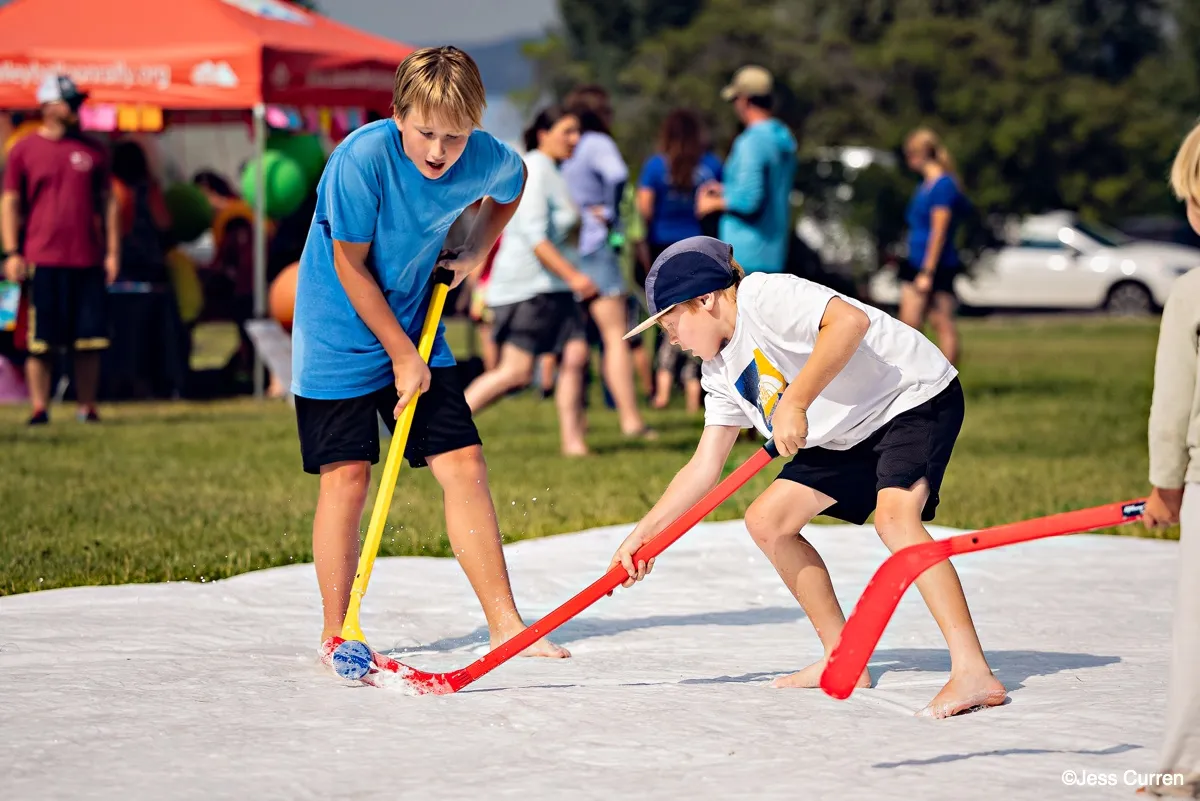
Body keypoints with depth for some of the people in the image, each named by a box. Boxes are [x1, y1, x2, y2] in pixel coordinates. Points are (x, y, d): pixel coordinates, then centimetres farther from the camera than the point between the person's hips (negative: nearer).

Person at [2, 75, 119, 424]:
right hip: (43, 260, -3)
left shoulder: (91, 150, 12)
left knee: (89, 339, 2)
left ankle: (87, 406, 8)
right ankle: (39, 407, 3)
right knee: (41, 340, -2)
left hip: (88, 261, 3)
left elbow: (107, 202, 15)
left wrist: (113, 251, 8)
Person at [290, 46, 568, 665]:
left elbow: (512, 182, 16)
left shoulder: (486, 159, -12)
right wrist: (401, 356, -13)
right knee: (346, 476, -7)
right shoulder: (362, 159, -26)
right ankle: (335, 635, 6)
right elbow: (351, 267, -17)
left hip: (415, 330, 4)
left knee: (463, 464, -1)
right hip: (339, 339, -4)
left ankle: (504, 623, 5)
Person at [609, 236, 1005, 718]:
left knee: (895, 518, -32)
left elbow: (850, 320, -36)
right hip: (849, 434, 10)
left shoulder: (761, 296, -20)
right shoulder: (722, 373, 9)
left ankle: (972, 673, -39)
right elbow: (703, 468, 13)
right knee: (767, 521, 8)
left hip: (916, 395, -10)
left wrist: (794, 403, -38)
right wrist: (643, 534, 9)